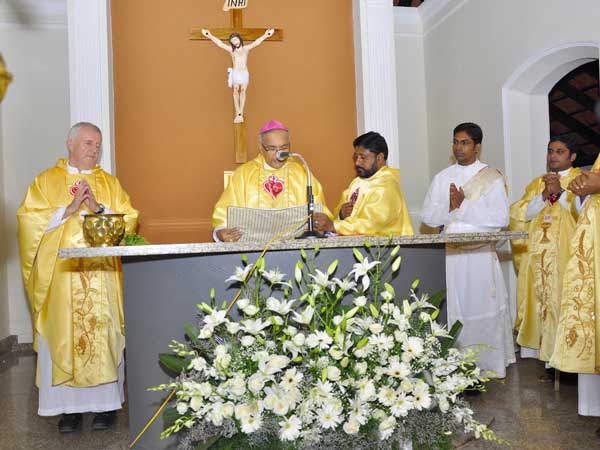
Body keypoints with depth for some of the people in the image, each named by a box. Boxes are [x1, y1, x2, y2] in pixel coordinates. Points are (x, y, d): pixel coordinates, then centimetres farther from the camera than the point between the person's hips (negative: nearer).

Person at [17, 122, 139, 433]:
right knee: (62, 338, -1)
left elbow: (129, 220, 5)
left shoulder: (110, 183, 14)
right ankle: (69, 406, 9)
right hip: (59, 275, -1)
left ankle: (105, 403, 10)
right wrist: (69, 209, -11)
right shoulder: (46, 181, 10)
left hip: (102, 275, 1)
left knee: (103, 335, 0)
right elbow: (29, 219, -1)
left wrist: (99, 209, -10)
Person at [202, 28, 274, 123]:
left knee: (243, 91, 0)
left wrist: (265, 36, -20)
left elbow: (256, 42, -6)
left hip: (245, 73, 0)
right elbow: (219, 43, -6)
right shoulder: (231, 50, 1)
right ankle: (238, 114, 2)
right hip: (235, 73, 0)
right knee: (236, 92, 1)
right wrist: (211, 37, -16)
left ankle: (241, 113, 1)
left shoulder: (246, 48, 3)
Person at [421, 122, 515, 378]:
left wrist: (462, 206, -11)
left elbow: (501, 218, -9)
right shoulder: (442, 178, 13)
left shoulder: (492, 177, 3)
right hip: (450, 254, 3)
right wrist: (450, 207, -12)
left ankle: (488, 365, 10)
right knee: (454, 309, 2)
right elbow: (428, 217, 6)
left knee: (483, 308, -1)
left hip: (482, 253, -2)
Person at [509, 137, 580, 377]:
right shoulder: (536, 183, 20)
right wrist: (545, 195, -8)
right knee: (543, 303, 0)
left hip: (568, 255, -3)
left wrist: (560, 193, -18)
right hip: (539, 256, 4)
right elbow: (522, 213, 6)